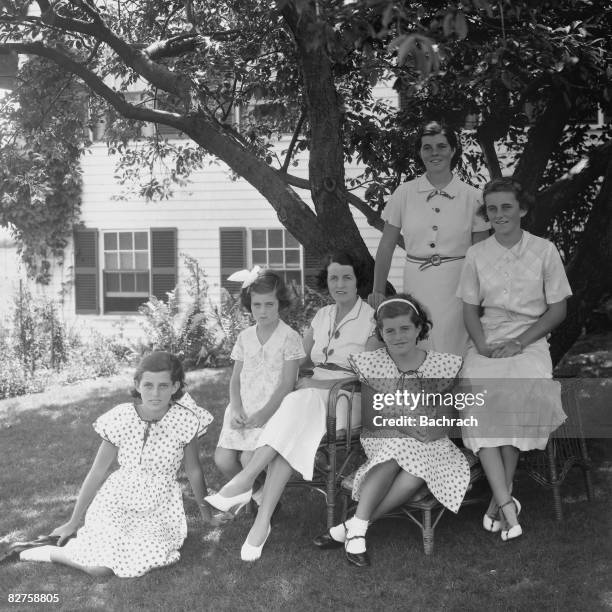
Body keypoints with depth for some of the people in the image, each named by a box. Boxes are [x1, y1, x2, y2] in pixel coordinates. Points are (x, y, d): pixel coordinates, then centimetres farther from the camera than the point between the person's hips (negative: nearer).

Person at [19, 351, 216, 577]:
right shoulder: (120, 419, -13)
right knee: (98, 567, -21)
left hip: (159, 510, 1)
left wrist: (205, 509, 14)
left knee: (138, 564, -23)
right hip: (116, 503, -1)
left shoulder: (185, 420, -15)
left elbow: (193, 471, 1)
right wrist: (73, 523, 6)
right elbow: (97, 473, -1)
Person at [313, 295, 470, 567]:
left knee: (414, 475, -33)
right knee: (397, 448, -37)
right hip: (382, 439, -1)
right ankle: (357, 530, -32)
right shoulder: (369, 363, -4)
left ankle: (348, 528, -27)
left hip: (429, 444, 1)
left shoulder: (443, 365, -3)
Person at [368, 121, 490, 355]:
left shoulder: (471, 196, 3)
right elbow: (386, 248, 8)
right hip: (416, 286, 1)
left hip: (456, 286, -1)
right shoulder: (404, 193, 4)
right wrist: (378, 291, -1)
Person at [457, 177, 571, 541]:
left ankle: (500, 496, -17)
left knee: (517, 392, -32)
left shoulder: (544, 251, 4)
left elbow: (558, 310, 4)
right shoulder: (477, 254, 10)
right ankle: (507, 504, -28)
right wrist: (482, 344, -7)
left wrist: (519, 342, -9)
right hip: (487, 343, 2)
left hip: (529, 342, -2)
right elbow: (470, 309, 13)